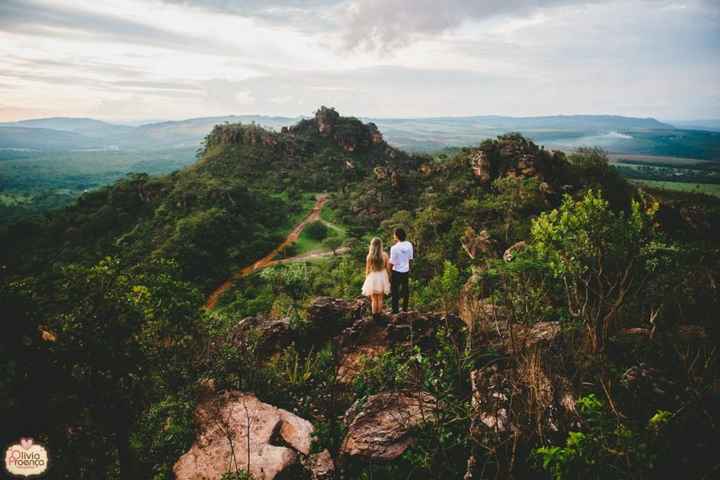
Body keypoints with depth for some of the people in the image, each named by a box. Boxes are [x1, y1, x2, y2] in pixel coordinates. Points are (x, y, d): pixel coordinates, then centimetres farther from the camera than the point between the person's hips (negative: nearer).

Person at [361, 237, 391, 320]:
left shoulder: (369, 256, -16)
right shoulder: (385, 255, -12)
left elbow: (367, 270, -8)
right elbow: (387, 268, -4)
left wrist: (367, 279, 8)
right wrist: (388, 278, 12)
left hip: (372, 278, -1)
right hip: (382, 277, 2)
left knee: (374, 299, 14)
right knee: (380, 299, 17)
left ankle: (374, 316, 22)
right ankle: (379, 315, 28)